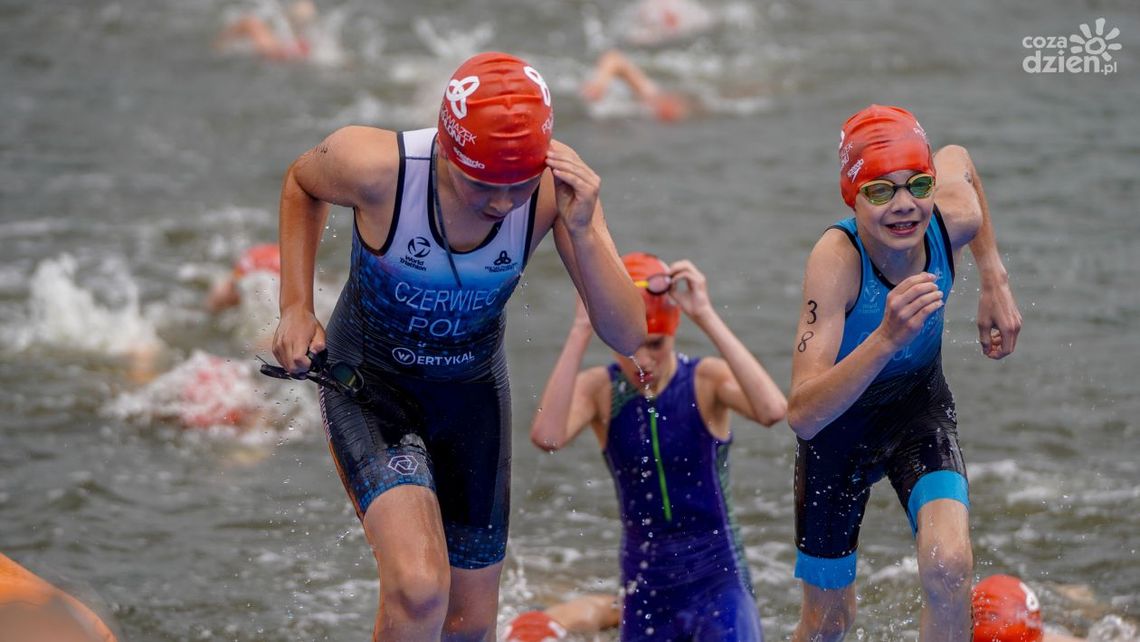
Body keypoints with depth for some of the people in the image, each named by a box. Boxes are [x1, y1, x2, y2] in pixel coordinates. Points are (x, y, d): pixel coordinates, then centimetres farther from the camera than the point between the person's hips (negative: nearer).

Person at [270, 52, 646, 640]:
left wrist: (581, 231, -38)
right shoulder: (375, 166, -31)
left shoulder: (557, 186, -26)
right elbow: (301, 183, -4)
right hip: (369, 377, -3)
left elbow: (627, 337, -24)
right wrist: (296, 306, -9)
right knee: (420, 588, -28)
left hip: (471, 388, 3)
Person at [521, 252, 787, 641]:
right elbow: (547, 436, -28)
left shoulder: (706, 379, -9)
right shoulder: (600, 390, -5)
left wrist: (707, 317, -31)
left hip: (718, 583, -3)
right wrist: (581, 329, -28)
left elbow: (773, 410, -32)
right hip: (646, 594, 3)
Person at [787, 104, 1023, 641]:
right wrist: (887, 338, -57)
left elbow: (956, 157, 4)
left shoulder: (954, 218, -25)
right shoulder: (837, 257, -37)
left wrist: (994, 281, -1)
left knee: (950, 566, -25)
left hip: (921, 408, 2)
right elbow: (802, 414, -44)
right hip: (837, 424, -2)